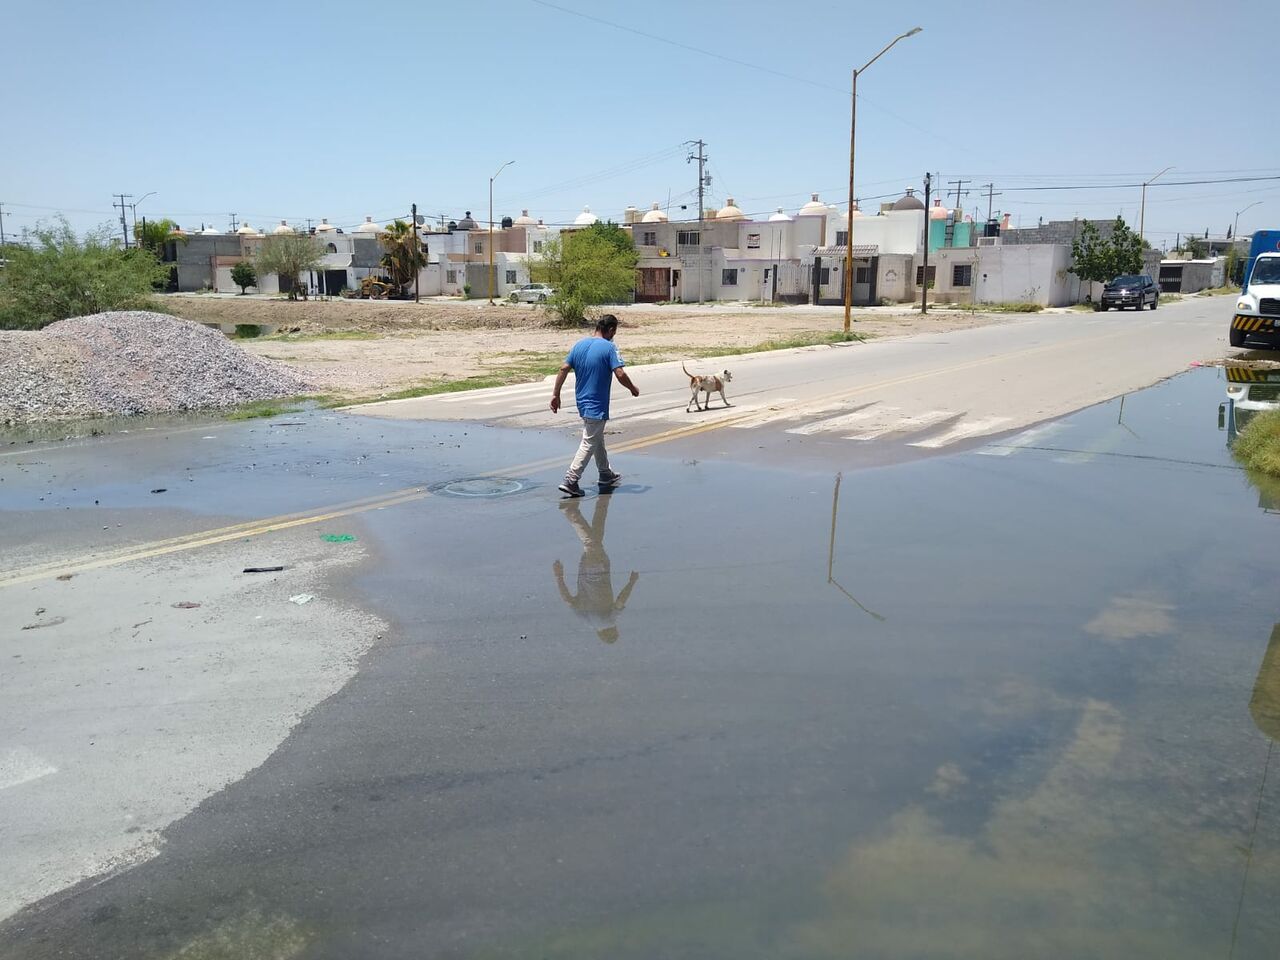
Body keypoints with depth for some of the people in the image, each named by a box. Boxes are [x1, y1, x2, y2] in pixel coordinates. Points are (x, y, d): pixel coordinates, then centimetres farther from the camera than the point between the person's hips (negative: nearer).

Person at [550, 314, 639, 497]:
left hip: (582, 401, 8)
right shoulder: (609, 347, -13)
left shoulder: (579, 344, 5)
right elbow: (620, 374, -19)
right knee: (589, 443, -3)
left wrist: (555, 394, 6)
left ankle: (606, 475, 35)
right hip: (597, 405, -8)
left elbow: (564, 369, 3)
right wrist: (633, 389, -2)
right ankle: (570, 480, -8)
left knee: (597, 439, 21)